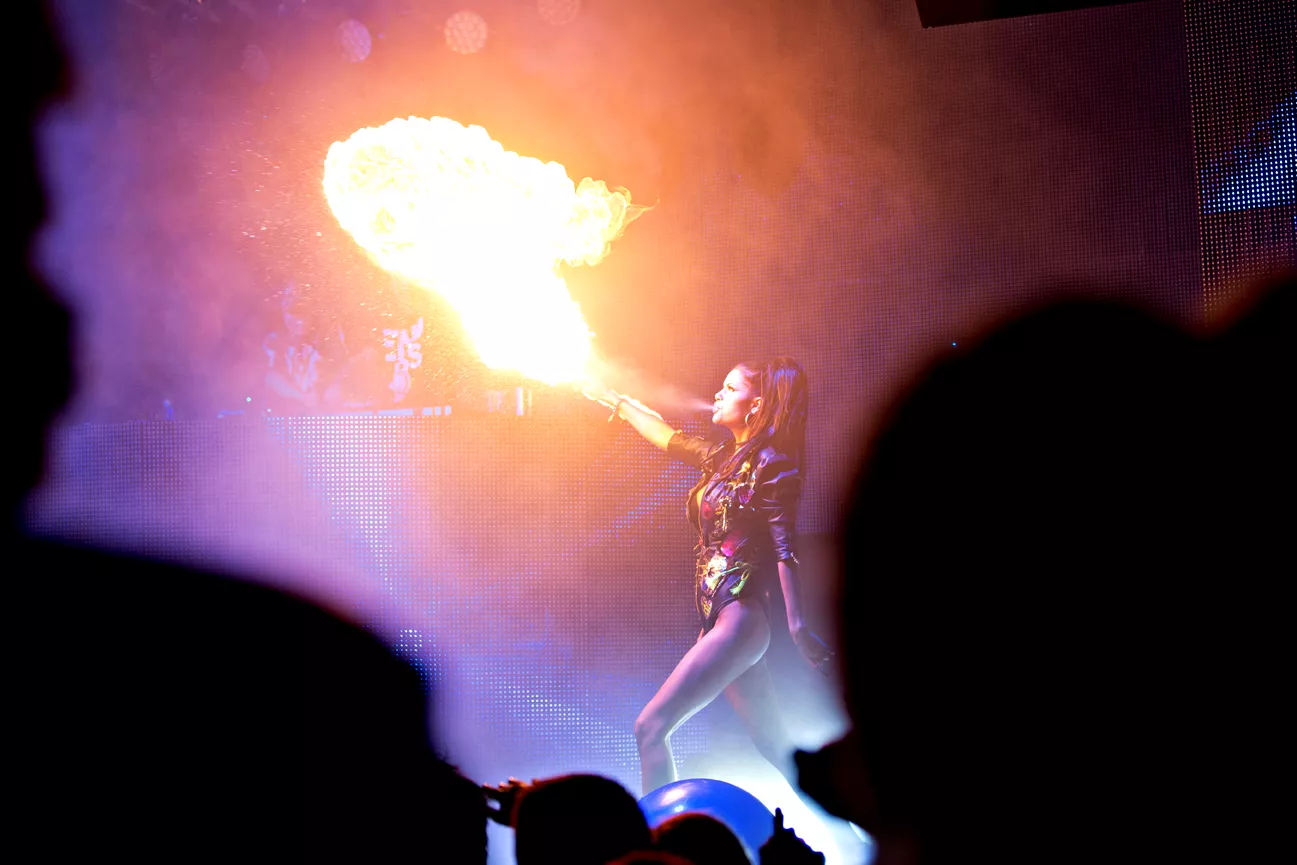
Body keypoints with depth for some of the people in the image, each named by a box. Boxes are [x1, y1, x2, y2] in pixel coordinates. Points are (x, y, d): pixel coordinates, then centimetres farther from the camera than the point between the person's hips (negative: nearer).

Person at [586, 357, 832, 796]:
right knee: (774, 745, 11)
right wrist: (616, 399, 40)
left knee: (651, 726, -12)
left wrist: (798, 625, -21)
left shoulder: (769, 462, -8)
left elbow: (784, 547, -15)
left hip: (738, 618, -8)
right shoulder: (723, 456, 15)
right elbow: (669, 437, 31)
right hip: (715, 617, 8)